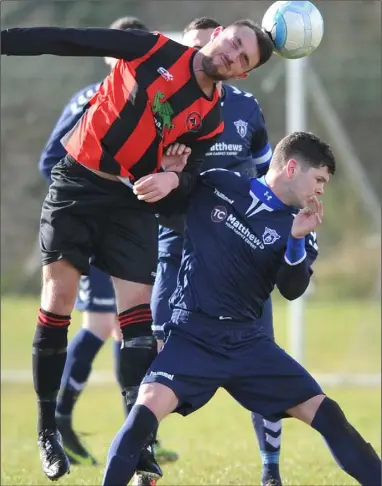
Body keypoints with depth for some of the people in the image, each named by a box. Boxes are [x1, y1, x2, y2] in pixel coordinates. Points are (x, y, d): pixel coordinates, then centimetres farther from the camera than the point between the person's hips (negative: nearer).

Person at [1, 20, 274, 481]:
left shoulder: (210, 119, 4)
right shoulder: (155, 51, -5)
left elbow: (189, 180, 2)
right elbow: (68, 41, -5)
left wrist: (173, 180, -22)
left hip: (134, 202, 2)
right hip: (76, 184, -2)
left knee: (137, 312, -8)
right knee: (57, 302, -7)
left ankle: (139, 444, -10)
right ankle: (47, 431, 5)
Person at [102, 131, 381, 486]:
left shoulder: (293, 224, 6)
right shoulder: (214, 185, 1)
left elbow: (292, 291, -5)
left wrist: (297, 241, -21)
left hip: (246, 341, 3)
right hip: (191, 334, -3)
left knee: (324, 412, -3)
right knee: (149, 406, -28)